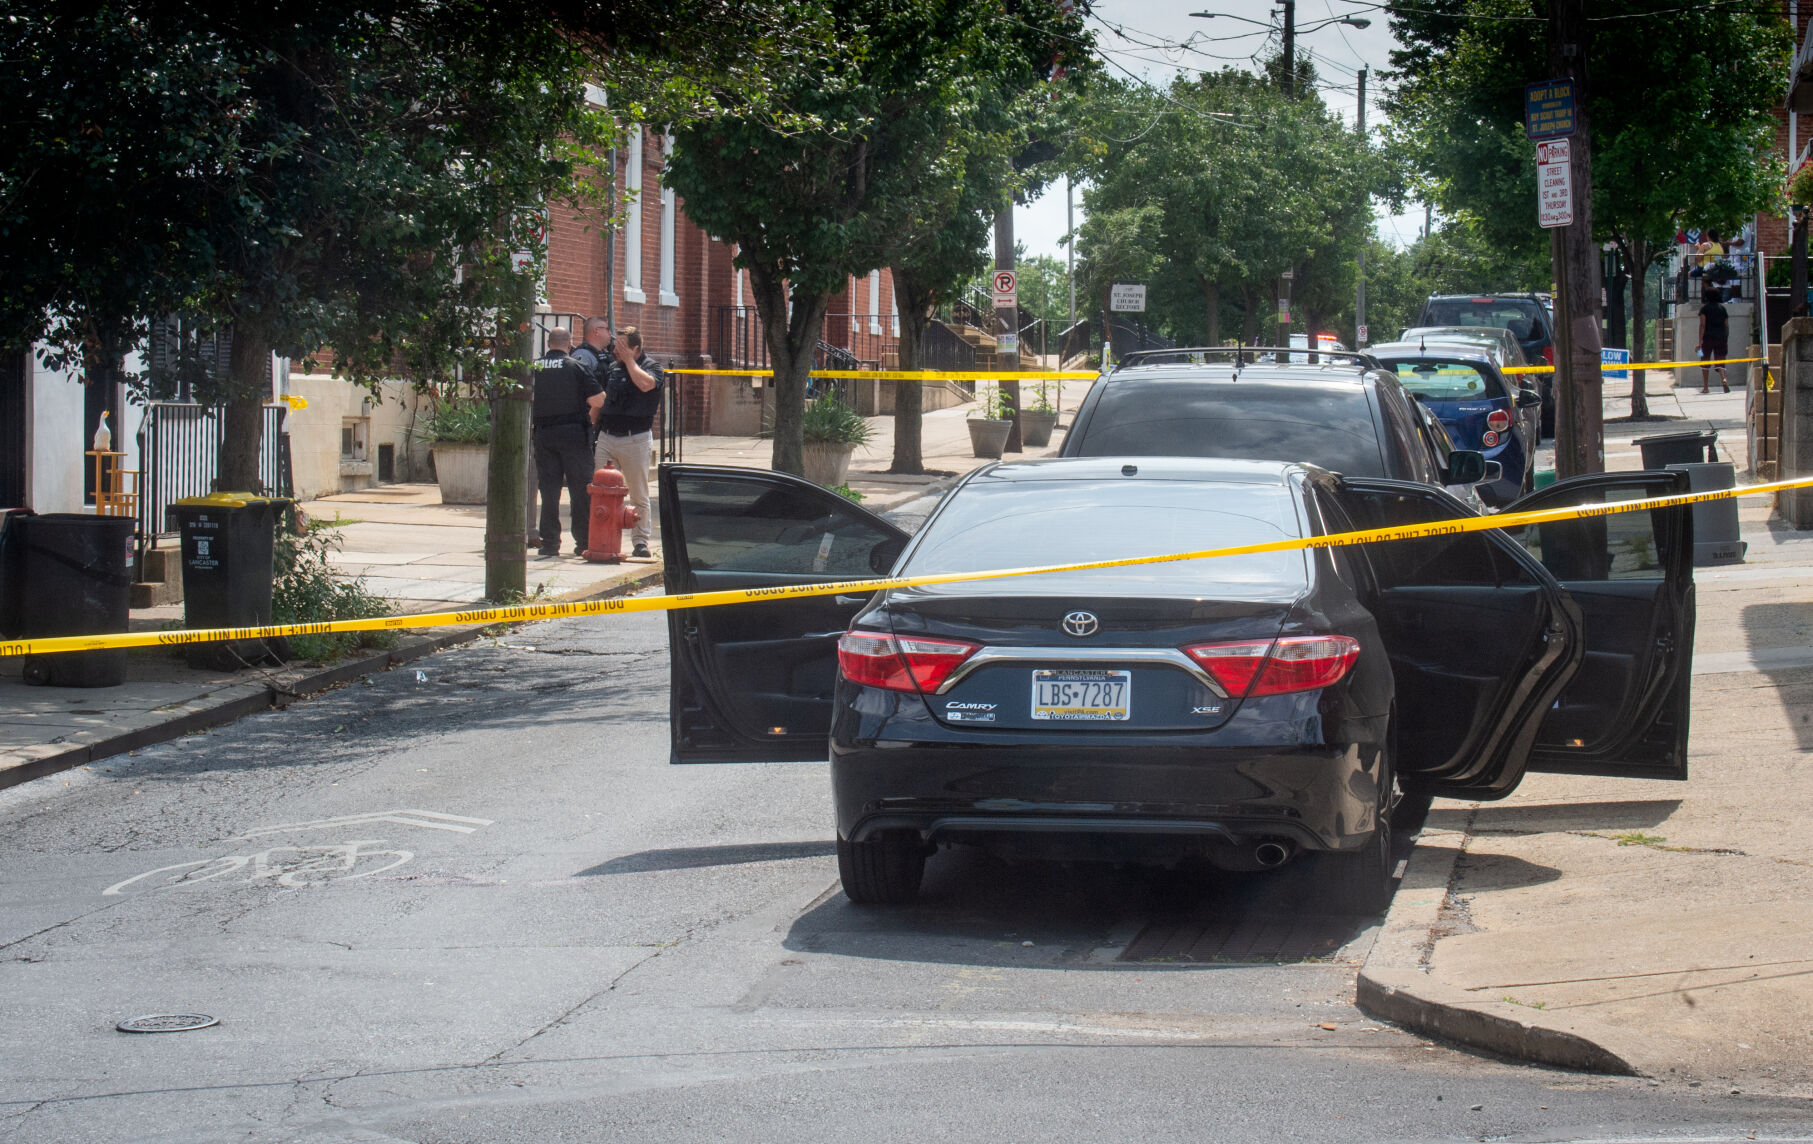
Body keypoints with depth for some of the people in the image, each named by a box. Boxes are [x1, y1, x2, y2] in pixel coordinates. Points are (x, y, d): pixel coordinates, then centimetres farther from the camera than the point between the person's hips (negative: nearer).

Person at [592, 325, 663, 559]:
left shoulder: (652, 368, -3)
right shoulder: (613, 367, 12)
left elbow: (644, 384, -27)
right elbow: (600, 398, 23)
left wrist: (629, 360, -14)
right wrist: (595, 423, 17)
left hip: (635, 440, -5)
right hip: (606, 437, 5)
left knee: (639, 495, 2)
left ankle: (640, 541, 9)